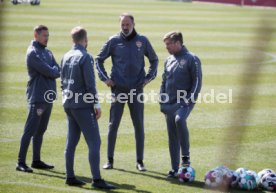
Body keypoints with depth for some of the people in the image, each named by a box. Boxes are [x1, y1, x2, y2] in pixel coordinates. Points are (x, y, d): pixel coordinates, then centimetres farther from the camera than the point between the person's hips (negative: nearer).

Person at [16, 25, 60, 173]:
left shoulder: (47, 52, 16)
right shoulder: (33, 53, -11)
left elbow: (58, 72, 7)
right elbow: (49, 72, -18)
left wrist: (52, 71, -11)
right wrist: (54, 71, 1)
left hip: (49, 96, 8)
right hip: (37, 97, -8)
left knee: (40, 130, 12)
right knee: (30, 130, -9)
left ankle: (36, 161, 18)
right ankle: (21, 162, -8)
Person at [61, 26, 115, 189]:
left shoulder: (66, 57, 10)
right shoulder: (85, 57, -13)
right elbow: (90, 84, -16)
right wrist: (96, 104, -12)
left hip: (68, 104, 8)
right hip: (83, 105, -8)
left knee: (72, 141, 12)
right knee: (94, 141, -8)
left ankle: (70, 177, 15)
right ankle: (97, 179, -13)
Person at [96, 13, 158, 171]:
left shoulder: (142, 41, 3)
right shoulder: (114, 41, 0)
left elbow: (154, 59, 15)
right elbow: (99, 59, 8)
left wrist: (149, 77, 4)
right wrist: (105, 78, -1)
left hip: (137, 90, 1)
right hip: (118, 89, -1)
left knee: (139, 126, 2)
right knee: (113, 125, 1)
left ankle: (140, 161, 9)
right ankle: (110, 160, 9)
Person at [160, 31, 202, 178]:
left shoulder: (191, 59, -5)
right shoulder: (169, 60, 15)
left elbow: (197, 81, -7)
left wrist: (191, 99, -15)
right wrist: (162, 101, 12)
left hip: (185, 102, -7)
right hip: (169, 104, 7)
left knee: (179, 119, -35)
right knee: (172, 137, 6)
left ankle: (186, 155, -21)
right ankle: (175, 169, 12)